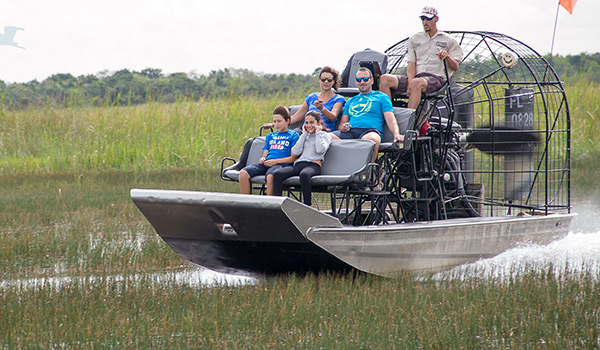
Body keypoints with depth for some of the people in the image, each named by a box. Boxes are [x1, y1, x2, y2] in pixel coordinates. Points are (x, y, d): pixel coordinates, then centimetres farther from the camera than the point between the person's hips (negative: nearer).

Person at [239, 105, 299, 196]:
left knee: (270, 176, -42)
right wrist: (262, 159, 2)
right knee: (243, 173, -21)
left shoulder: (293, 135, 9)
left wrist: (275, 161, -11)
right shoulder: (270, 136, 29)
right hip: (266, 164, 6)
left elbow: (293, 158, -1)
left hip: (282, 164, -6)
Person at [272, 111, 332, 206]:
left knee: (304, 174, -42)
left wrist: (318, 133, 7)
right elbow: (295, 153, 12)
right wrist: (304, 134, 16)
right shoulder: (305, 136, 29)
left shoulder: (325, 135, 16)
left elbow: (320, 150, -6)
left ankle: (307, 206, -37)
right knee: (277, 174, -25)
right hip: (298, 164, 5)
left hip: (313, 165, -5)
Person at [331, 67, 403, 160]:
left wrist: (396, 134, -11)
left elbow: (391, 121, 11)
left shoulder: (381, 97, 23)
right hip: (350, 131, 3)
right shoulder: (350, 101, 35)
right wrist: (343, 127, 2)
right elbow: (342, 123, 29)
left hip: (370, 130, -3)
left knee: (372, 139, -44)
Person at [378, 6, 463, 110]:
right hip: (415, 77, 4)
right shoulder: (414, 39, 23)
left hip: (435, 77, -4)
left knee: (417, 83, -41)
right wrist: (410, 82, -9)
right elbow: (411, 63, 11)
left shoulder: (448, 41, 15)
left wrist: (447, 57, -16)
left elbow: (455, 67, 7)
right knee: (384, 79, -22)